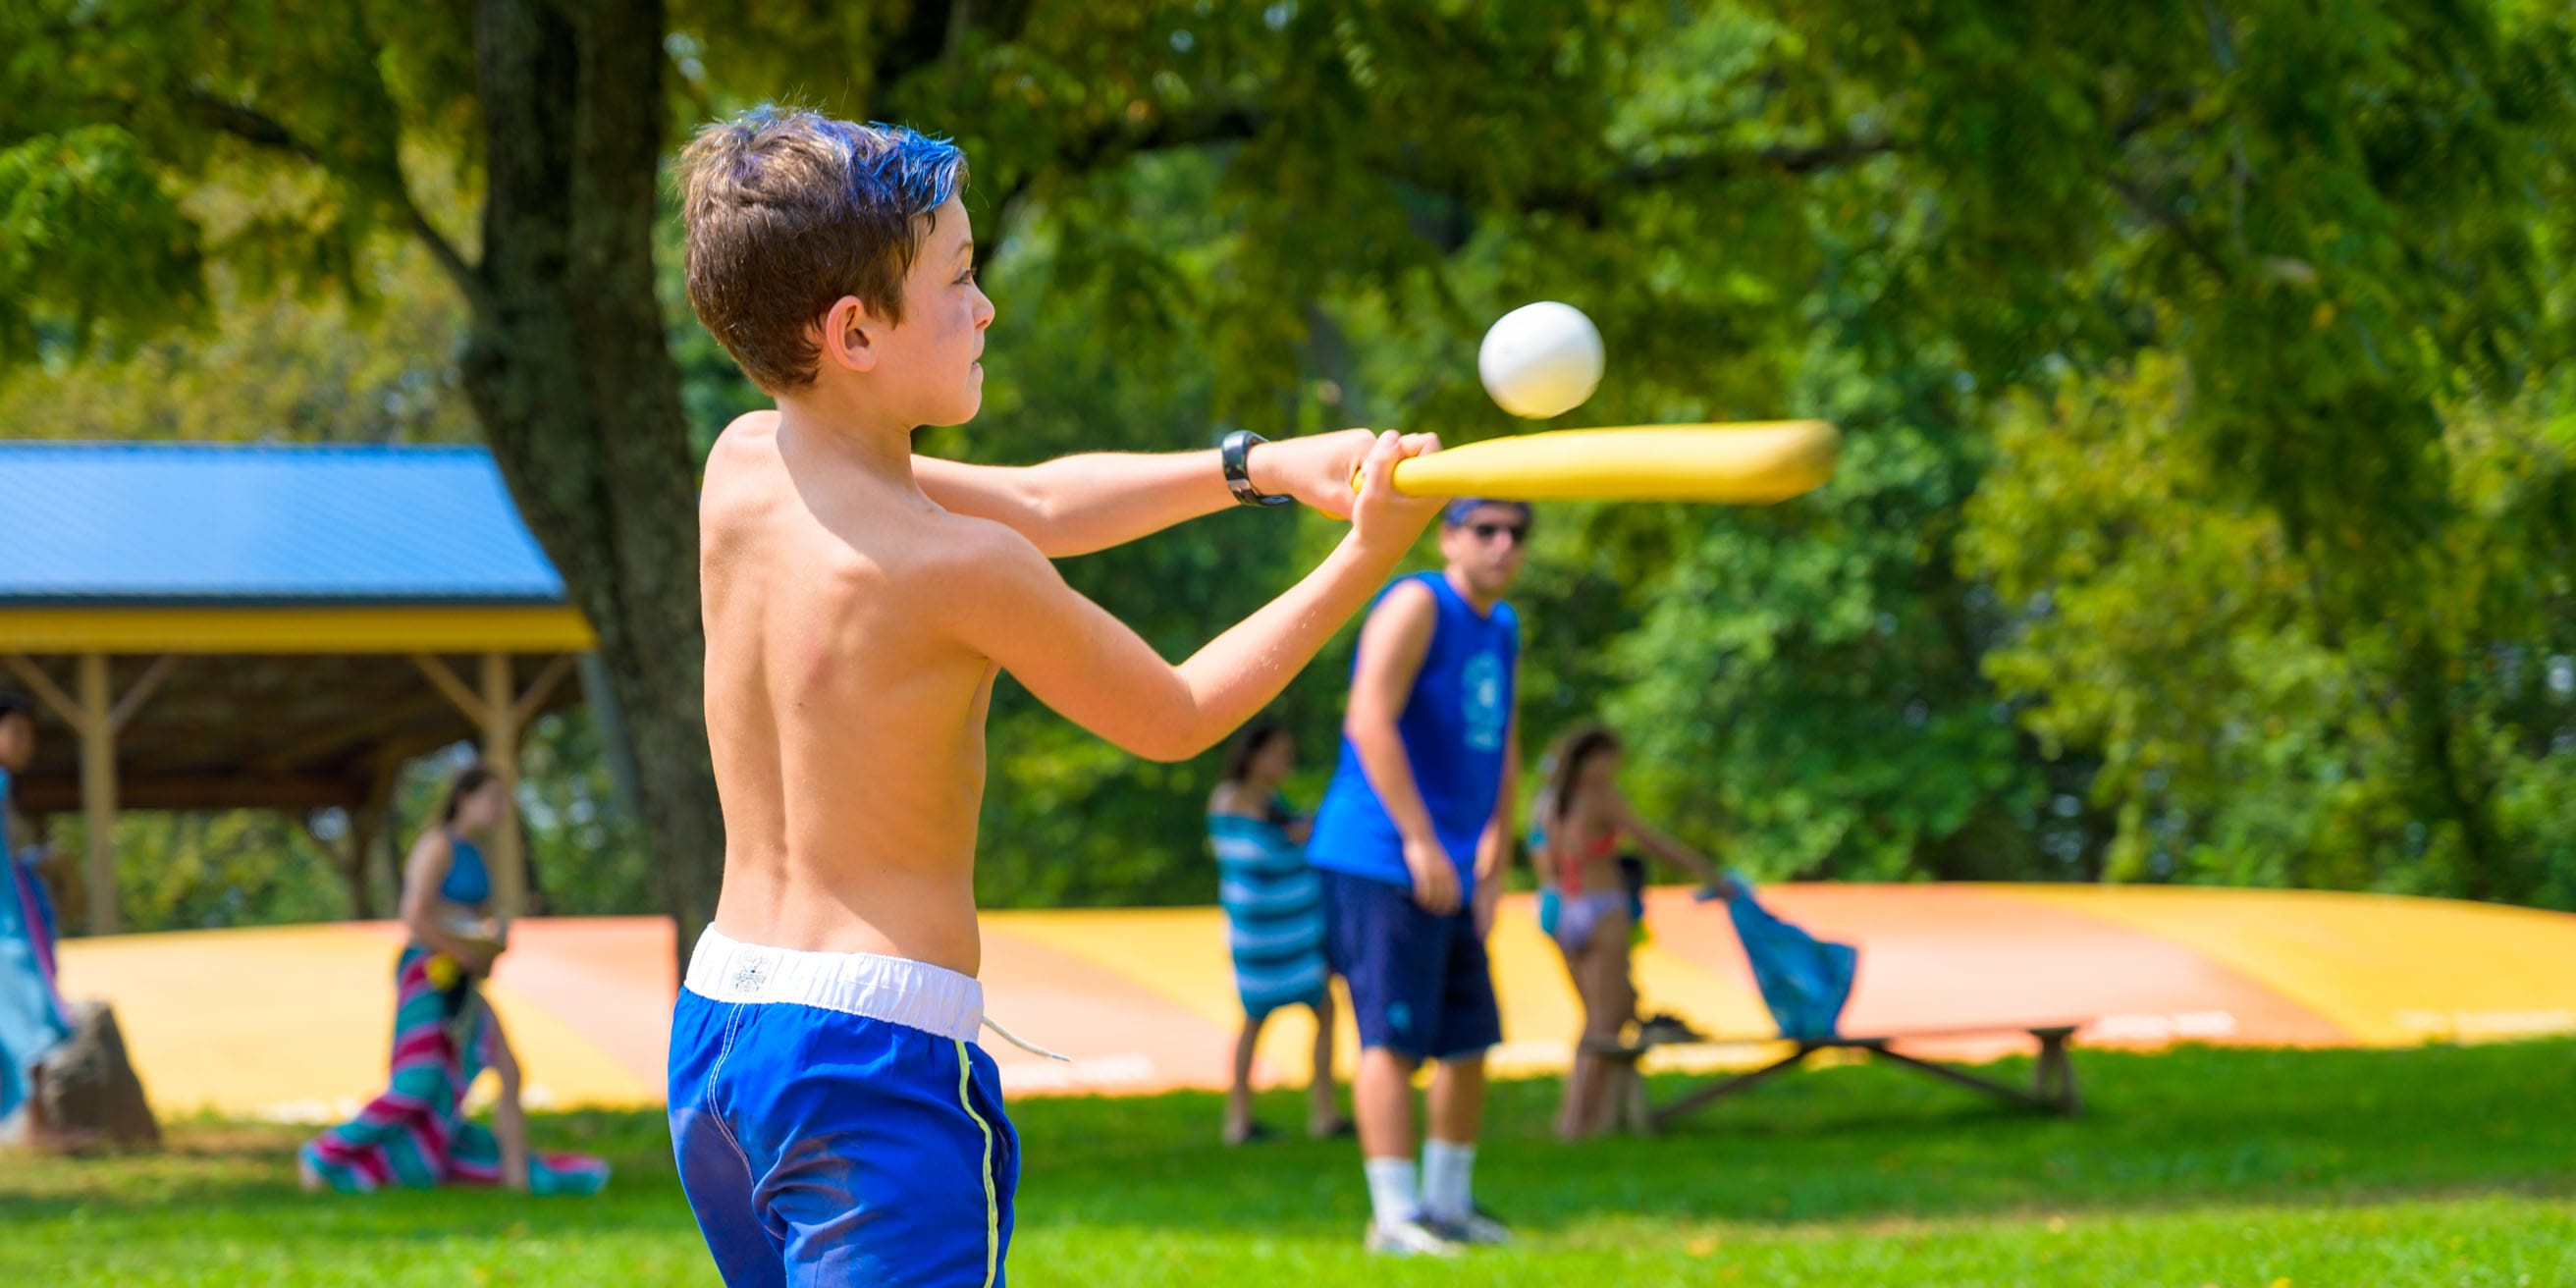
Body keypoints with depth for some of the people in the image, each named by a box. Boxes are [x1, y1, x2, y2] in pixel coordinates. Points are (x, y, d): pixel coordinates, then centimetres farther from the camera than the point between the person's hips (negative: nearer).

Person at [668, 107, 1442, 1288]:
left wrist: (1259, 467, 10)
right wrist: (1364, 559, 3)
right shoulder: (960, 568, -16)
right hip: (875, 1051, -8)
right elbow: (1176, 718, 1)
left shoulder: (741, 466, 4)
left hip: (713, 1019, 9)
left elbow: (1037, 503, 16)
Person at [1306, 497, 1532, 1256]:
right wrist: (1421, 842, -21)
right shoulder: (1417, 605, -9)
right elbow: (1370, 721, -19)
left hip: (1451, 876, 9)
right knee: (1394, 1037, -10)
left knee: (1468, 1042, 10)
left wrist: (1493, 865, 14)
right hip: (1381, 862, -9)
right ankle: (1395, 1215, -10)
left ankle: (1449, 1203, 21)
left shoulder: (1503, 629, 18)